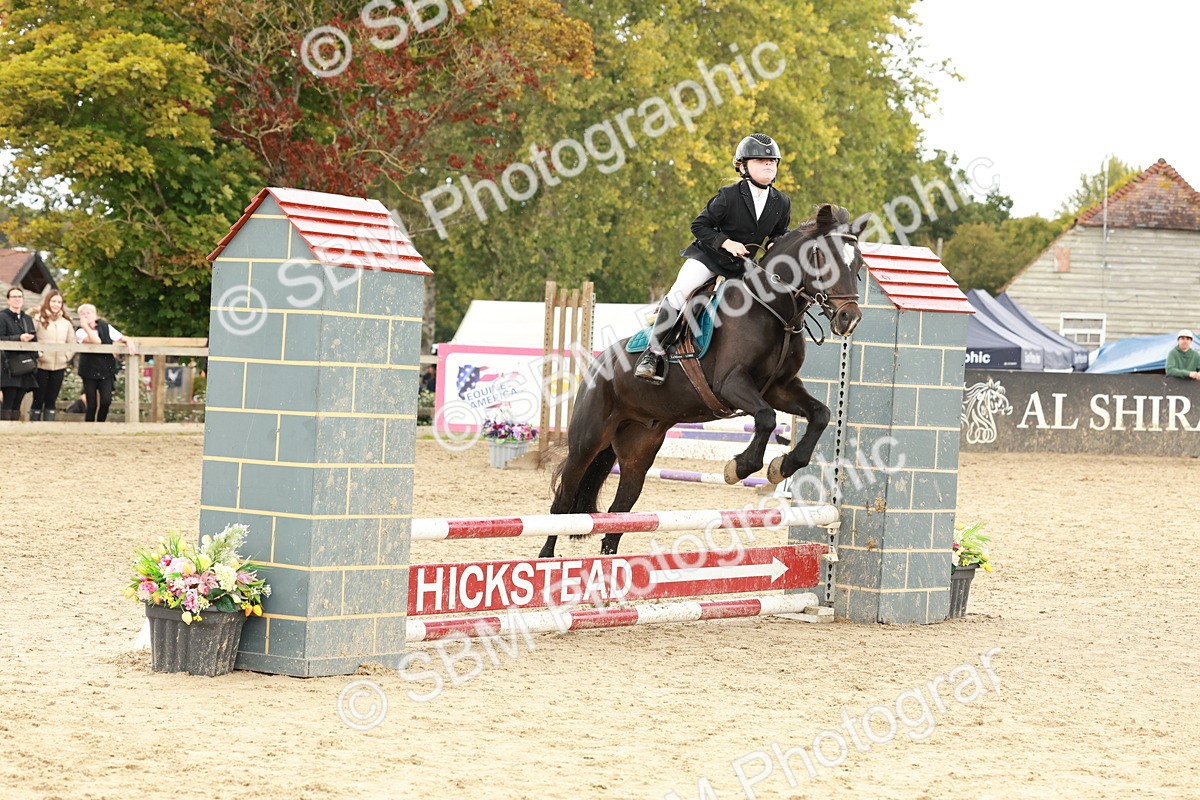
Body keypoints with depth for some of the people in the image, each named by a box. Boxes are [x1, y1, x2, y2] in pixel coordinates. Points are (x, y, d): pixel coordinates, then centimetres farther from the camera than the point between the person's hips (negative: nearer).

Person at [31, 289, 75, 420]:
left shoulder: (66, 322, 11)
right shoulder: (39, 319, -3)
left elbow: (72, 343, 17)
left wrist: (67, 356, 4)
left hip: (59, 367, 4)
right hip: (41, 365, -4)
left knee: (51, 401, 6)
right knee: (38, 400, 1)